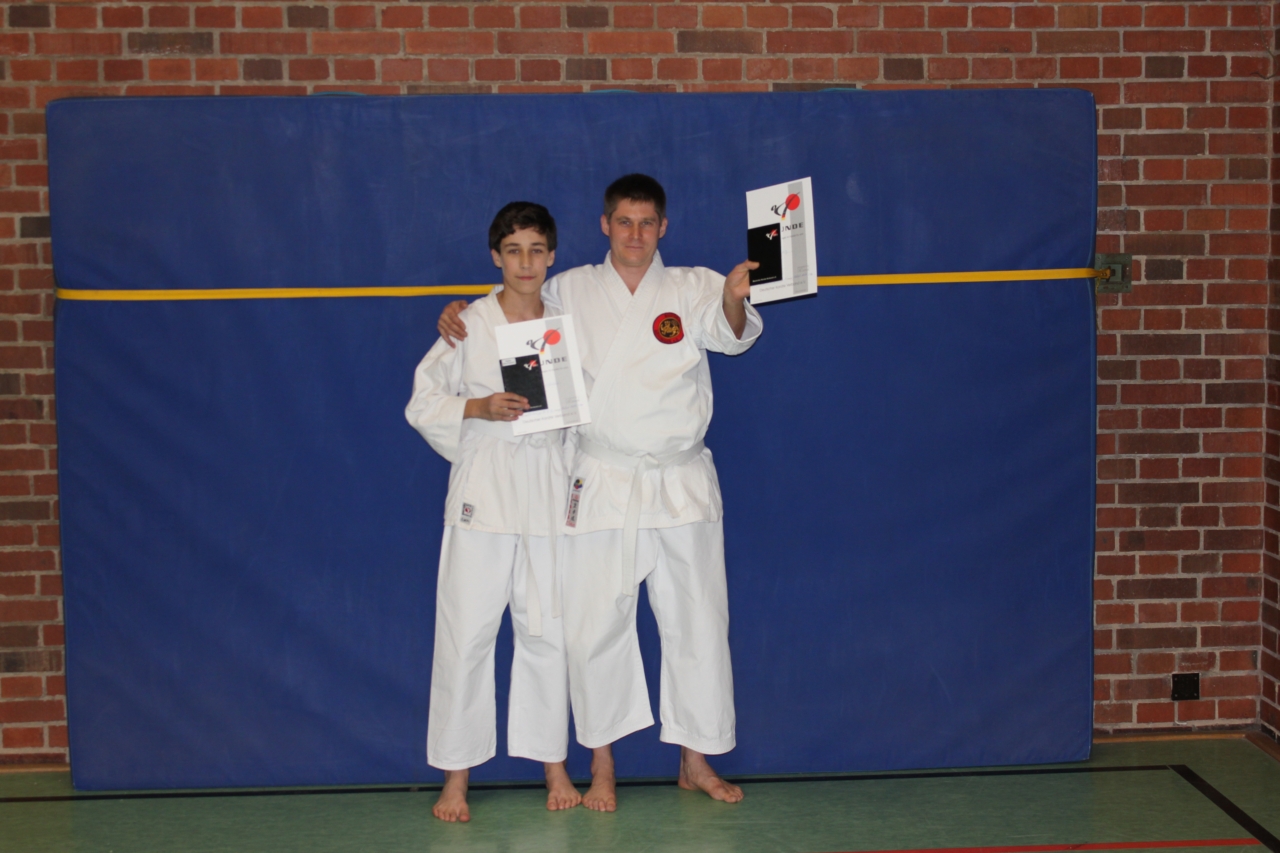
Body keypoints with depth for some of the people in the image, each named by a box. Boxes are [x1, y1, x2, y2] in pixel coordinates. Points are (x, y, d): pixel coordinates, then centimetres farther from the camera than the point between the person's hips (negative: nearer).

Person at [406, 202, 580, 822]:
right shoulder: (469, 324, -1)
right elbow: (422, 402, -1)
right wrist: (480, 408, -15)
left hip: (547, 489, 2)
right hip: (482, 491, -2)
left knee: (547, 629, 7)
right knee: (466, 631, -1)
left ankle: (553, 764, 21)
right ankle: (456, 775, 11)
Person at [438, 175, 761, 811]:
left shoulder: (693, 288, 2)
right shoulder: (570, 292, 6)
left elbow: (730, 331, -16)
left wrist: (735, 299, -39)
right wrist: (458, 315, -5)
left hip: (681, 484, 0)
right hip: (600, 487, 0)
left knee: (697, 622, 7)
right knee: (595, 627, 3)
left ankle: (695, 761, 22)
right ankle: (602, 766, 18)